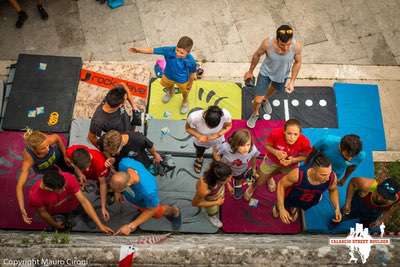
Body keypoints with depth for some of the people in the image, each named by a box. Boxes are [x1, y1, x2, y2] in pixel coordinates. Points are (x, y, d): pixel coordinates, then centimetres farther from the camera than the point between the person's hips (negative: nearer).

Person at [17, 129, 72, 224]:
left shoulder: (49, 140, -46)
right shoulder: (28, 160, -47)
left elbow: (57, 138, -19)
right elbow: (19, 186, -44)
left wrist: (65, 156, -9)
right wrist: (22, 210, -49)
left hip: (57, 155, 2)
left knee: (71, 170, 25)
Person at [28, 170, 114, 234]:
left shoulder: (69, 179, -42)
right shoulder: (35, 195, -40)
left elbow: (84, 201, -35)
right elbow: (43, 212, -18)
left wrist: (100, 225, -35)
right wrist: (55, 224, 1)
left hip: (74, 205, 1)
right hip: (56, 212, 0)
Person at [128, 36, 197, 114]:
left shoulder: (191, 61, -40)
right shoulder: (169, 50, -39)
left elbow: (192, 73, -19)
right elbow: (152, 50, -34)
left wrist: (190, 84, -3)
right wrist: (138, 50, -48)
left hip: (182, 80, -2)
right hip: (168, 76, 2)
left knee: (184, 91, 32)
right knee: (166, 85, 37)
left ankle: (185, 102, 70)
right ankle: (170, 92, 76)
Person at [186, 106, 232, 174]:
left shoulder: (225, 115, -40)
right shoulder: (194, 117, -42)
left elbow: (228, 126, -17)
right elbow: (188, 128, -20)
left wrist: (218, 134, -35)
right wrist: (198, 136, -37)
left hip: (218, 141, 1)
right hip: (201, 142, 0)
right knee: (200, 152, 34)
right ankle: (199, 159, 70)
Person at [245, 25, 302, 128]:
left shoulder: (297, 46, -35)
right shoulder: (267, 43, -37)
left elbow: (297, 62, -13)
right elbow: (257, 55, -14)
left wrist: (292, 81, -14)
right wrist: (250, 71, 0)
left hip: (282, 75, 2)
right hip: (266, 73, -2)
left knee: (275, 88, 32)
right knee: (258, 100, 1)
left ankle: (265, 99, 69)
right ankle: (255, 114, 38)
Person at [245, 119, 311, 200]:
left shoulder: (305, 142, -36)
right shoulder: (276, 133, -38)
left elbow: (306, 156, -16)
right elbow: (267, 145, -17)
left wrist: (293, 160, -33)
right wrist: (275, 152, -36)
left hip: (291, 164, 1)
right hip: (272, 160, -1)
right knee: (259, 182, 13)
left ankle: (269, 178, 53)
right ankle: (253, 186, 54)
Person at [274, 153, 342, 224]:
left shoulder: (332, 177, -36)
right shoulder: (298, 174, -45)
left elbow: (333, 190, -9)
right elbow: (281, 185, -25)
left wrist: (337, 209, -20)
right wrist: (281, 209, -29)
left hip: (309, 204, 3)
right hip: (290, 199, -2)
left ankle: (295, 208, 61)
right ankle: (278, 206, 56)